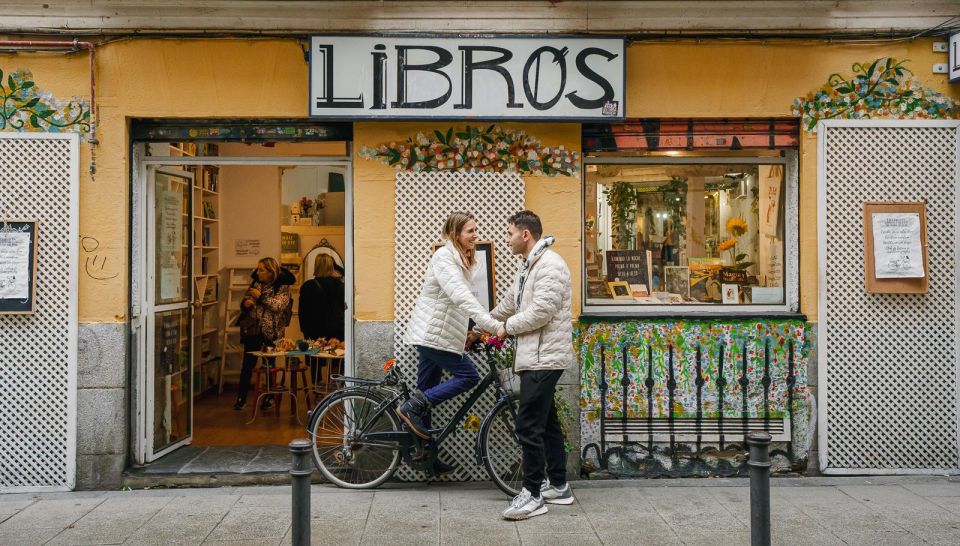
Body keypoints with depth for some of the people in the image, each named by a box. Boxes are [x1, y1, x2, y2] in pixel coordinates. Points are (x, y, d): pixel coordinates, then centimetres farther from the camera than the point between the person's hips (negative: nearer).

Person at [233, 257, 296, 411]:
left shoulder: (282, 286, -6)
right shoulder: (255, 283, 10)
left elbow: (279, 305, -19)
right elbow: (244, 301, 18)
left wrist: (261, 296, -19)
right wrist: (245, 303, -5)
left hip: (271, 331, -4)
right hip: (252, 329, 4)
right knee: (247, 364, 1)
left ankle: (268, 397, 21)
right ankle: (241, 398, 8)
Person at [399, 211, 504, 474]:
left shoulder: (463, 261, 15)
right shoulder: (444, 257, -17)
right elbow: (461, 296, -29)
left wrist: (465, 332, 13)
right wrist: (493, 325, -36)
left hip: (435, 334, 9)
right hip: (432, 333, -9)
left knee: (428, 393, 12)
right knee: (468, 376, -9)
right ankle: (412, 407, -6)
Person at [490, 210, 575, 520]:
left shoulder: (550, 265, -16)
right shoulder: (528, 265, 18)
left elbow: (541, 312, -23)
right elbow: (510, 302, 26)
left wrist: (507, 327, -9)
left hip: (544, 357, -11)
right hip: (535, 356, 11)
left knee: (528, 425, -10)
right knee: (546, 422, 15)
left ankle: (533, 495, -1)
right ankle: (558, 486, 25)